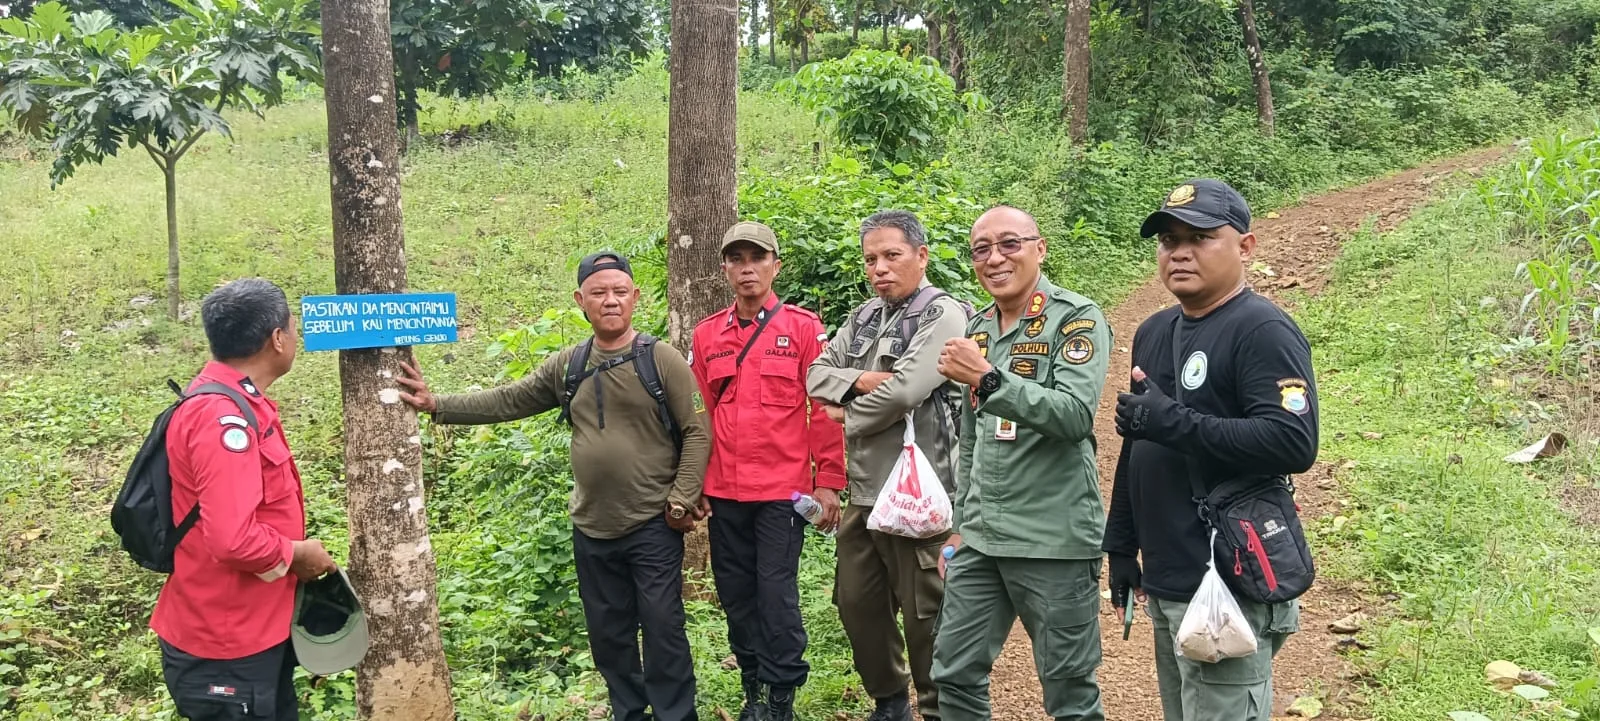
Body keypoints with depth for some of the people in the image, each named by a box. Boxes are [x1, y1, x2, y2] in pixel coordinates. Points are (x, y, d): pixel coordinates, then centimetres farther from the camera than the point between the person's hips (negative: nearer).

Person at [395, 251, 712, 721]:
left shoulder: (661, 359, -8)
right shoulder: (567, 366, 7)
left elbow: (697, 432, -9)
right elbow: (508, 402, 10)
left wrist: (681, 502, -13)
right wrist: (437, 405, 3)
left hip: (652, 526, -5)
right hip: (591, 529, 5)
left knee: (662, 629, -1)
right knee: (608, 633, 14)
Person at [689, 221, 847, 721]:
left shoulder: (803, 327, -3)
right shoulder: (706, 335, 7)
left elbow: (825, 408, -4)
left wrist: (828, 482, -7)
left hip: (782, 491, -4)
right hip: (724, 493, 4)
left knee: (777, 596, -1)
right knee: (736, 596, 11)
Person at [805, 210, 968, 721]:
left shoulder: (943, 315, -11)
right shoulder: (865, 317, 14)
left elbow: (902, 392, -22)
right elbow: (816, 375, 9)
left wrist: (847, 413, -5)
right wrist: (858, 381, -11)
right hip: (864, 492, 8)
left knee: (925, 616, 2)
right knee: (856, 603, 16)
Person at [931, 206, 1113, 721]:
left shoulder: (1077, 318, -8)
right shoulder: (977, 330, 13)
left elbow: (1076, 414, -23)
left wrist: (990, 380, -30)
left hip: (1055, 539, -6)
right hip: (981, 538, 7)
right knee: (955, 675, 11)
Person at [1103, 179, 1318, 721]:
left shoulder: (1264, 331, -11)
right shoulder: (1154, 332, 14)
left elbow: (1294, 443, -24)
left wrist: (1172, 421, -23)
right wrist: (1121, 546, 19)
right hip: (1165, 584, 8)